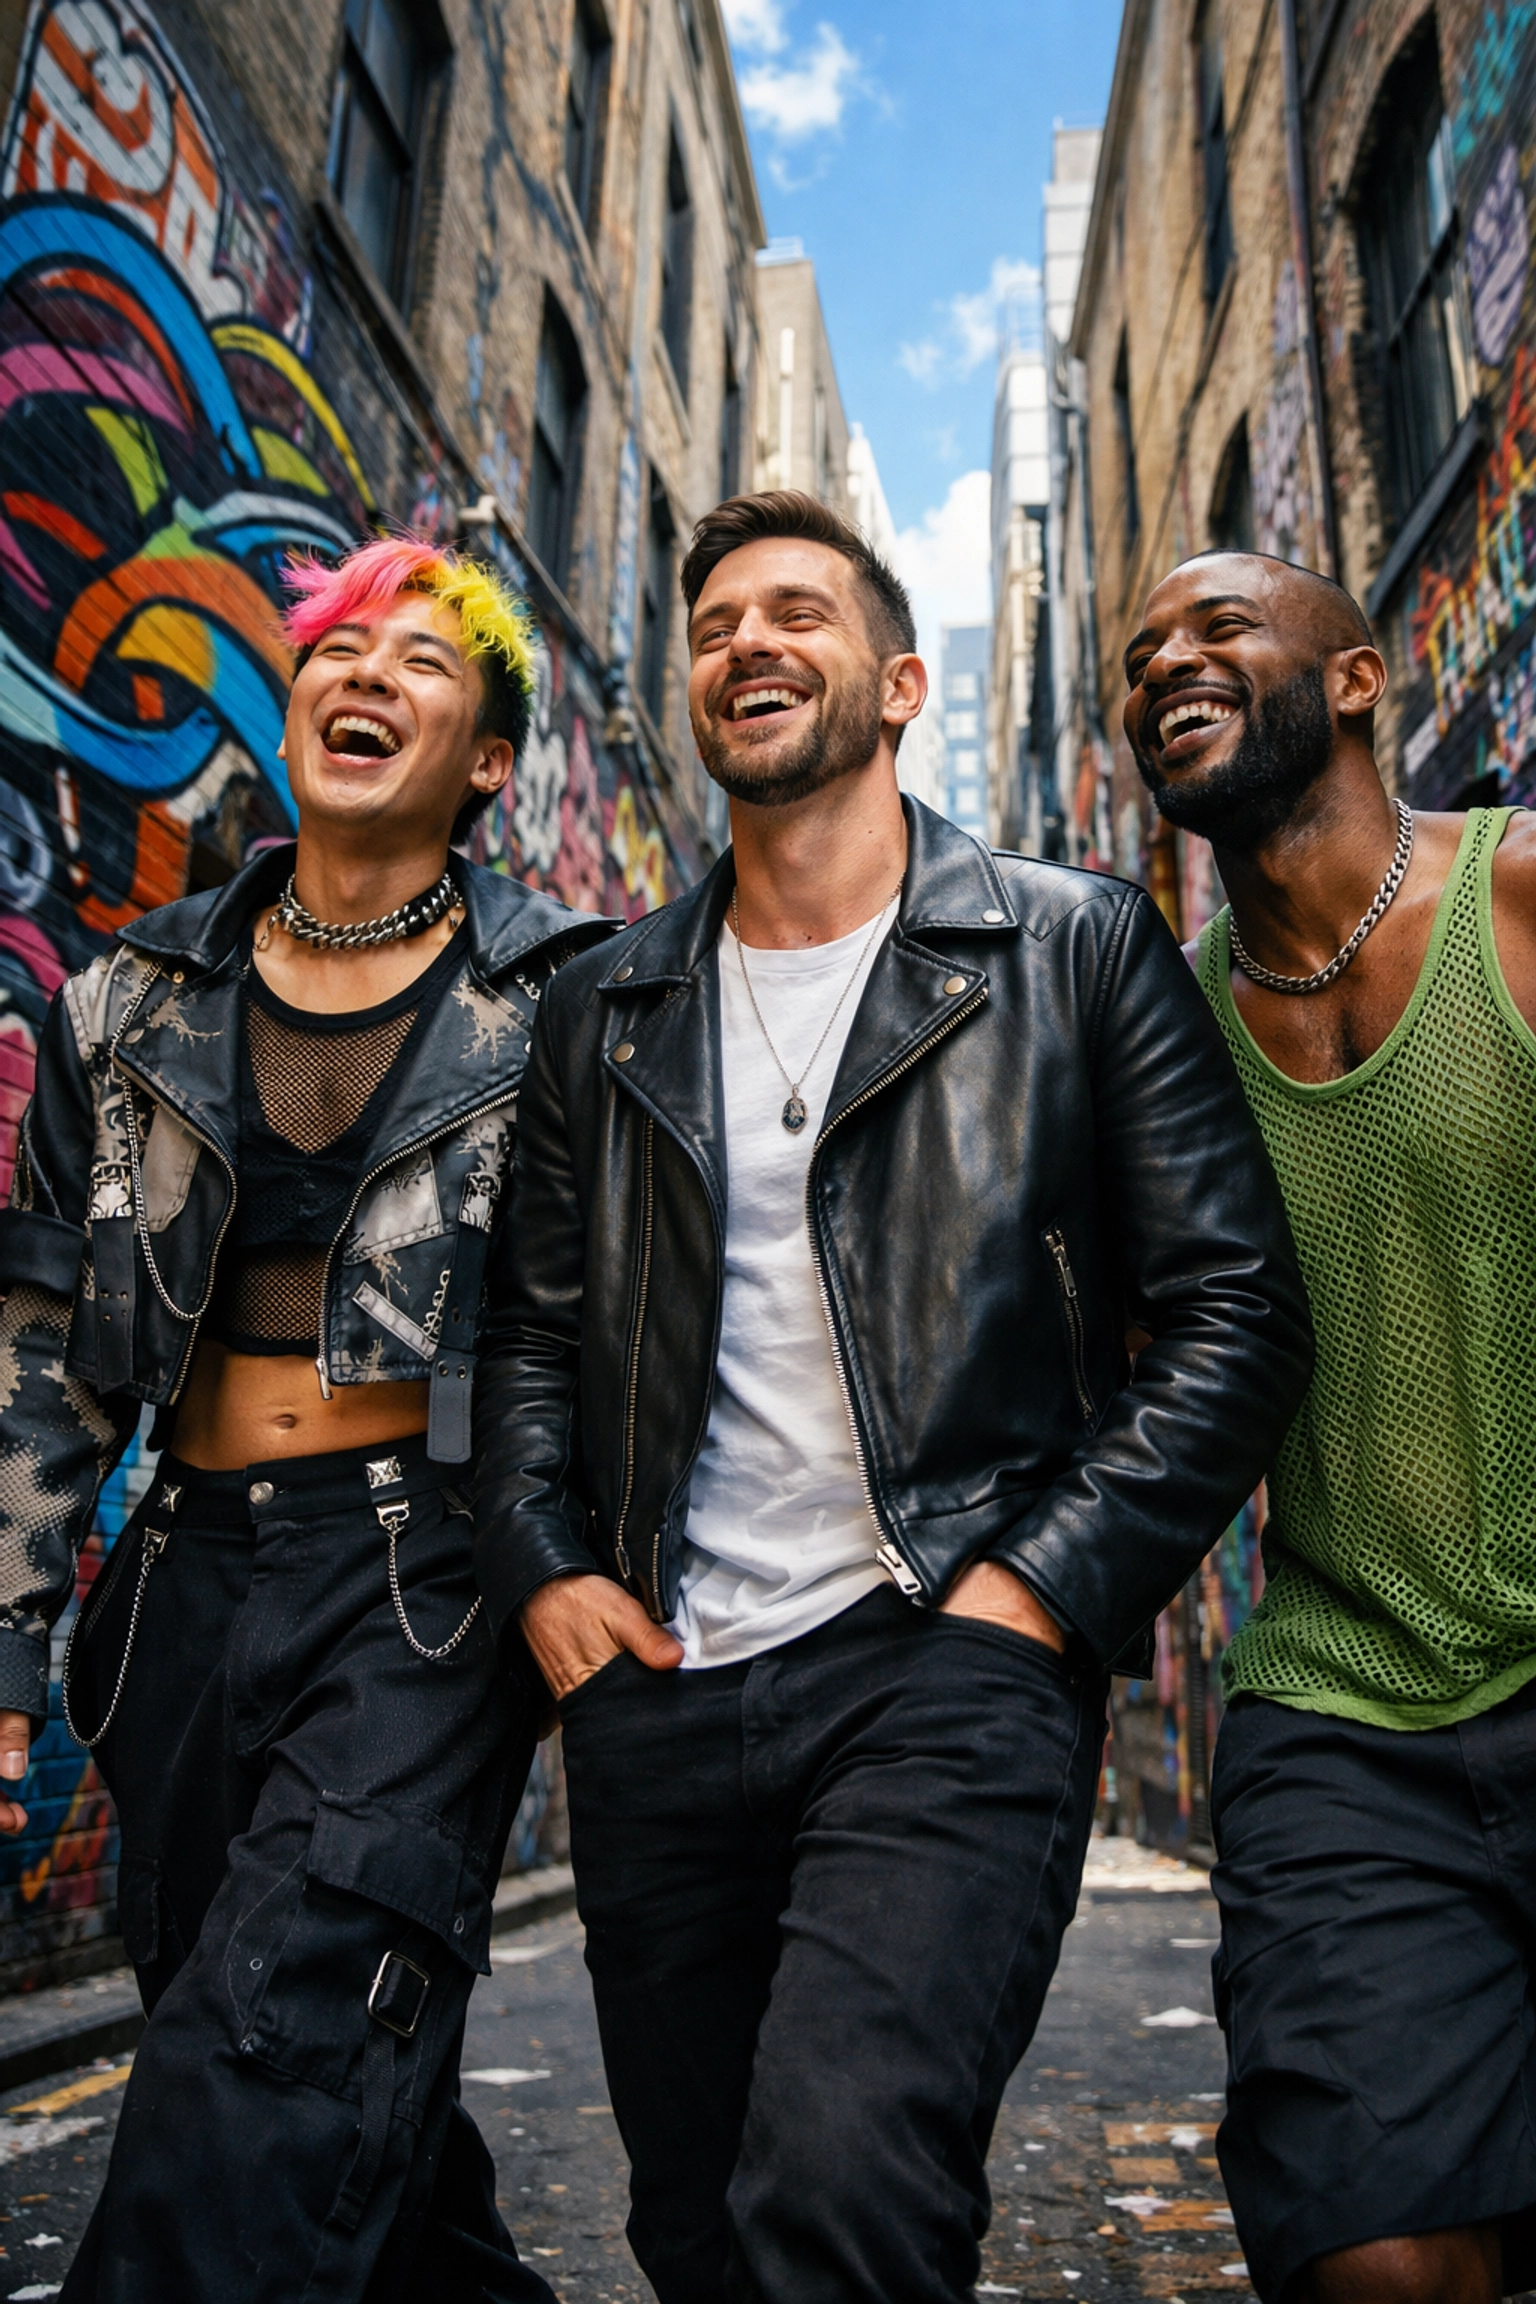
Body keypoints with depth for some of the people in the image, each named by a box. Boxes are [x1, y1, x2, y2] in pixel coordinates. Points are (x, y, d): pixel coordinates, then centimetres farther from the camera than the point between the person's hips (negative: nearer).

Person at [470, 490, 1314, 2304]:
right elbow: (531, 1331, 16)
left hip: (948, 1675, -4)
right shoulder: (603, 1011, 12)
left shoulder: (1076, 951, 1)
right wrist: (539, 1572, 1)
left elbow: (1237, 1310, -2)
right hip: (654, 1696, 5)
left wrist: (1046, 1586, -11)